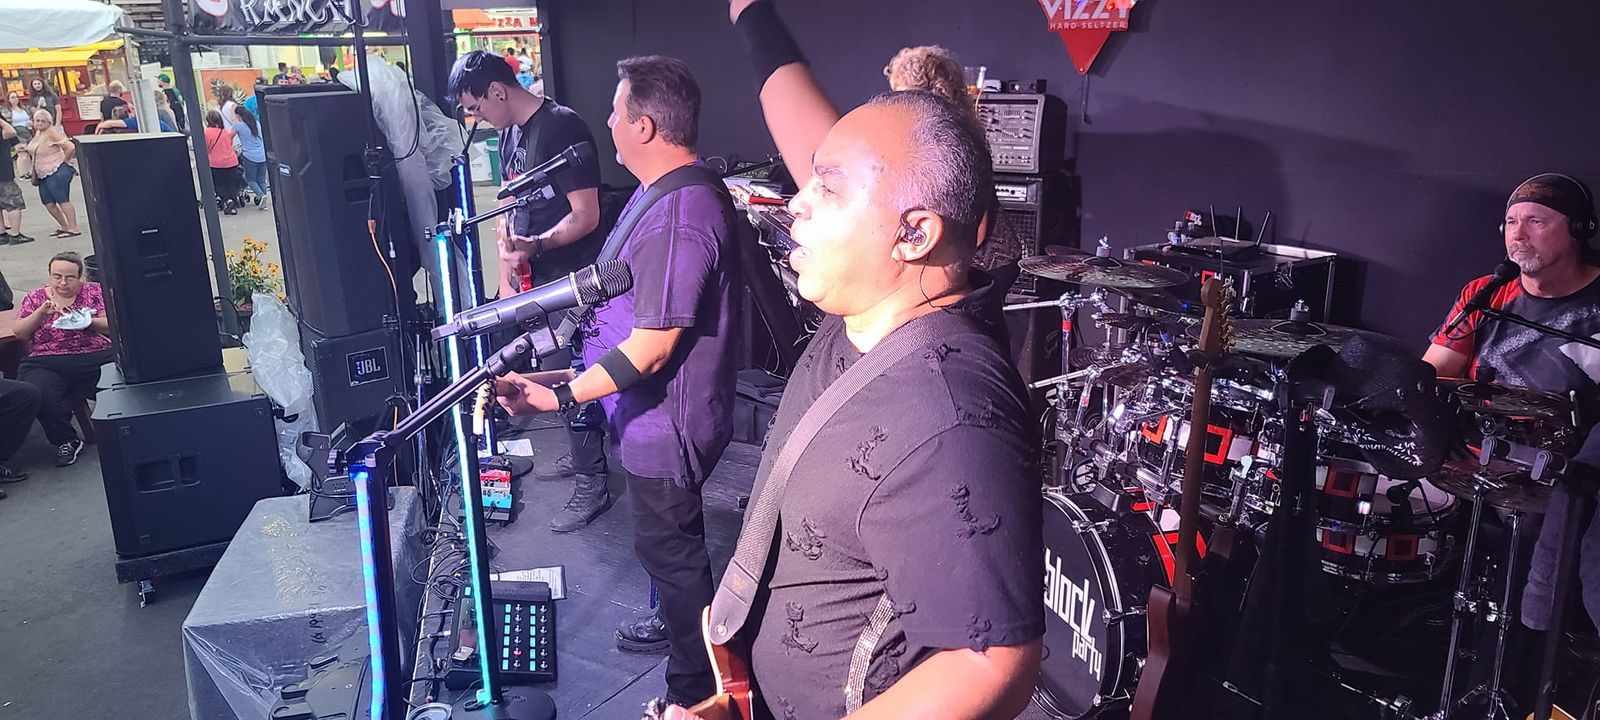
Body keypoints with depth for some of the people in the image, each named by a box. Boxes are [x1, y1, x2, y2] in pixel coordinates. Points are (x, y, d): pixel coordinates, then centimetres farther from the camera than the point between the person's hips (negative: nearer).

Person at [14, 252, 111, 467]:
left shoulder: (94, 292, 13)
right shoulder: (36, 297, 16)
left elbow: (112, 326, 4)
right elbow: (20, 333, 8)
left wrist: (87, 320, -15)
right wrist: (41, 312, -7)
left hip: (96, 357, -1)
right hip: (48, 364, 1)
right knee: (39, 395, -31)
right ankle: (66, 441, -8)